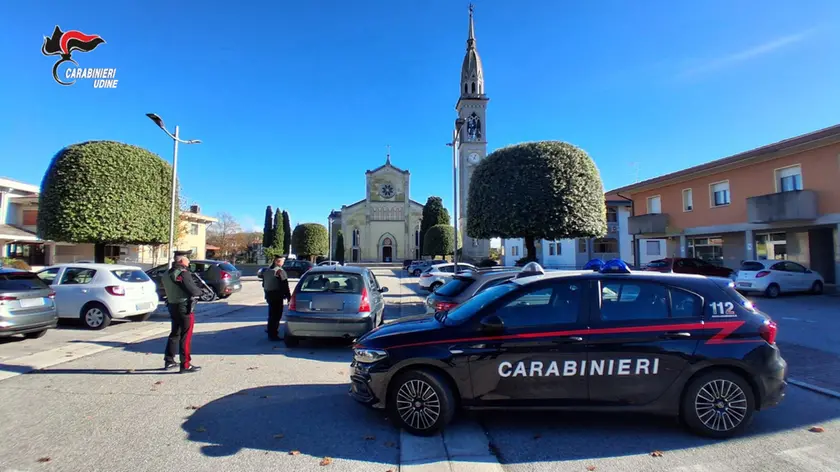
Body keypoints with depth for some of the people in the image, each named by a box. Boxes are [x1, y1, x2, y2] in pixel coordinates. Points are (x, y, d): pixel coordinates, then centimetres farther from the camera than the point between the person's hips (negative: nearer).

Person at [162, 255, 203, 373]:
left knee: (175, 334, 20)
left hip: (172, 306, 8)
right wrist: (200, 290, 0)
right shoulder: (183, 273, -16)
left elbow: (170, 290, 16)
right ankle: (185, 365, 2)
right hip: (185, 307, -8)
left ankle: (169, 361, 28)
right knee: (186, 336, -2)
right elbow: (193, 290, -22)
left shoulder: (166, 274, 11)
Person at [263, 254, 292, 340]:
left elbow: (264, 284, 19)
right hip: (277, 295, -9)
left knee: (272, 314, 21)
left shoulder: (267, 270, 11)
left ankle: (271, 332, 34)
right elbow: (285, 286, -17)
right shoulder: (280, 271, -17)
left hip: (268, 295, 9)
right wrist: (289, 296, -10)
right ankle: (273, 335, 1)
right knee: (276, 315, -2)